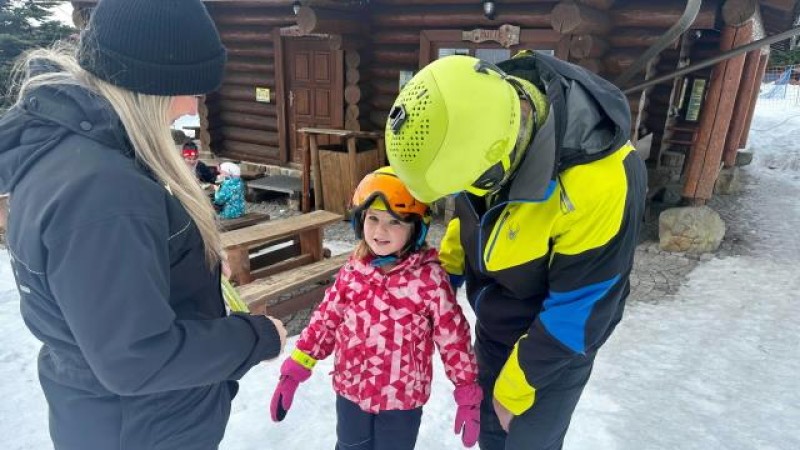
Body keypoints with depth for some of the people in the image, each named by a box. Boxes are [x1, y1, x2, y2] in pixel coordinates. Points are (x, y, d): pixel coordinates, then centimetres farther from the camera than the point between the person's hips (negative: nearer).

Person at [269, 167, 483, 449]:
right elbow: (326, 320, 0)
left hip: (402, 398, -3)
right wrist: (294, 370, -1)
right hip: (350, 390, 4)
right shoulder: (353, 271, -9)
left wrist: (467, 396, -7)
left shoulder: (429, 278, -20)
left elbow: (453, 337, -13)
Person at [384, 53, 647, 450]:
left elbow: (577, 312, -26)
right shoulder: (479, 118, -19)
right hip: (492, 324, 6)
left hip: (555, 342, -5)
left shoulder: (599, 183, -39)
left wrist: (514, 386, -14)